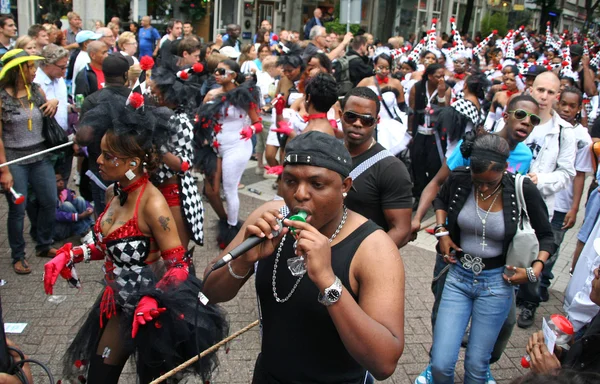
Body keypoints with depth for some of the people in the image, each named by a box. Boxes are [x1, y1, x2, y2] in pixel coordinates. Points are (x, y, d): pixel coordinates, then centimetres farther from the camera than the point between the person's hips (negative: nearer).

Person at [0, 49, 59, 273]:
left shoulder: (37, 90, 3)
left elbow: (48, 119, 19)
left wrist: (52, 108, -6)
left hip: (40, 157, 5)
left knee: (50, 202, 9)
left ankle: (44, 245, 29)